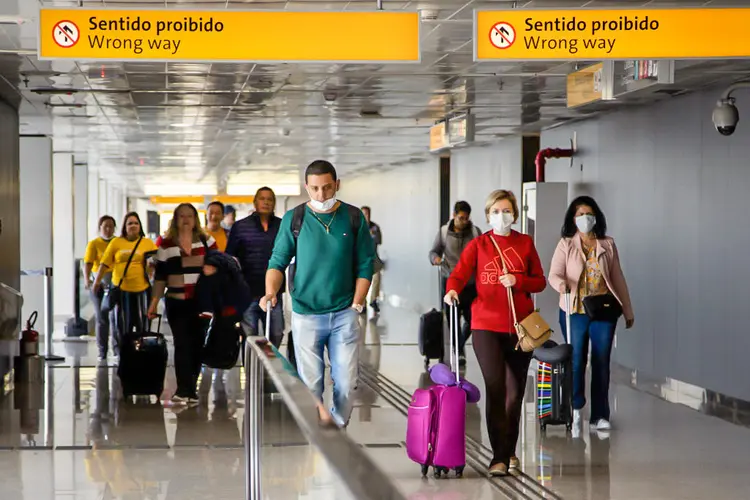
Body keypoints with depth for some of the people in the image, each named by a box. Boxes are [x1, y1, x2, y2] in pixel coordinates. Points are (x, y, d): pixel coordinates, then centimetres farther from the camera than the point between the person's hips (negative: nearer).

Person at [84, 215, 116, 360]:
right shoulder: (94, 244, 2)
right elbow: (88, 263, -9)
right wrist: (86, 279, -26)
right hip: (99, 285, -1)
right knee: (102, 318, 3)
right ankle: (102, 351, 10)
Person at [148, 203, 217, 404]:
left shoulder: (206, 241, 7)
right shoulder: (166, 245, 4)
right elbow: (160, 276, 6)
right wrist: (154, 302, 3)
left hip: (201, 302, 1)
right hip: (176, 302, -1)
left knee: (197, 344, 3)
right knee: (182, 344, -8)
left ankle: (191, 388, 12)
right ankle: (183, 389, -9)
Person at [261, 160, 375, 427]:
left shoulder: (354, 217, 2)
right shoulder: (294, 219, -1)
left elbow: (365, 265, 5)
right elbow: (278, 262, -1)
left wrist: (356, 305, -3)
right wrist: (270, 293, -20)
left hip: (344, 314, 1)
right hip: (306, 315, -1)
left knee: (346, 382, 0)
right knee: (311, 384, 2)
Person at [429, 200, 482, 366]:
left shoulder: (475, 232, 3)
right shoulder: (444, 232, 2)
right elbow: (434, 251, 8)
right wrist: (435, 258, -14)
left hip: (471, 282, 1)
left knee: (471, 318, 0)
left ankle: (460, 344, 27)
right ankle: (458, 351, 11)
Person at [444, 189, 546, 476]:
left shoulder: (526, 243, 7)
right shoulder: (478, 245, 3)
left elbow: (540, 281, 8)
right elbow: (459, 274, -10)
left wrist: (518, 281, -11)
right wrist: (452, 290, -31)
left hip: (520, 326, 2)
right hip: (486, 326, -2)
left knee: (515, 390, 10)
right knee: (495, 388, -12)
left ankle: (510, 450, 29)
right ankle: (499, 457, -10)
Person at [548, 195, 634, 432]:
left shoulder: (608, 245, 8)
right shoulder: (566, 245, 2)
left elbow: (618, 279, 11)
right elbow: (554, 274, -7)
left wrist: (627, 311, 12)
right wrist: (562, 286, -30)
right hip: (575, 312, -1)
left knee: (602, 363, 3)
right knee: (576, 361, 3)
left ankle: (600, 415, 9)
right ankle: (576, 408, 21)